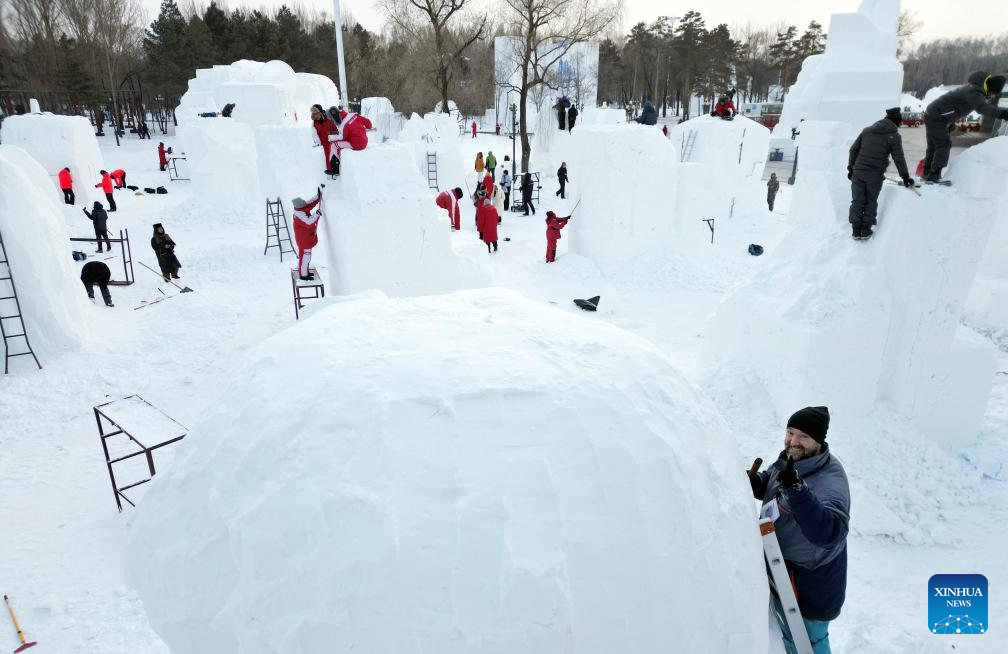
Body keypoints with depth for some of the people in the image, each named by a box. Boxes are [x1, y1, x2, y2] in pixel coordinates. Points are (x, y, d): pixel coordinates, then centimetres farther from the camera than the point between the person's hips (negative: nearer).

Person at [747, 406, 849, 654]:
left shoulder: (831, 481, -31)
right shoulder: (787, 461, -8)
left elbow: (829, 533, -45)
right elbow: (765, 486, 11)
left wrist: (797, 490, -55)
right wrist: (750, 480, -12)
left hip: (811, 584, -7)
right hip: (781, 571, 7)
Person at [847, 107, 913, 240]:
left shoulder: (867, 130, 10)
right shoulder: (894, 136, -1)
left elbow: (853, 149, 10)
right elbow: (899, 159, -2)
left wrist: (851, 167, 18)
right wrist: (905, 177, 6)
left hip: (858, 171, 3)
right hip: (876, 175, -2)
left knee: (857, 201, 7)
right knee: (871, 202, 10)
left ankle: (856, 230, 6)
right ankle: (865, 231, 8)